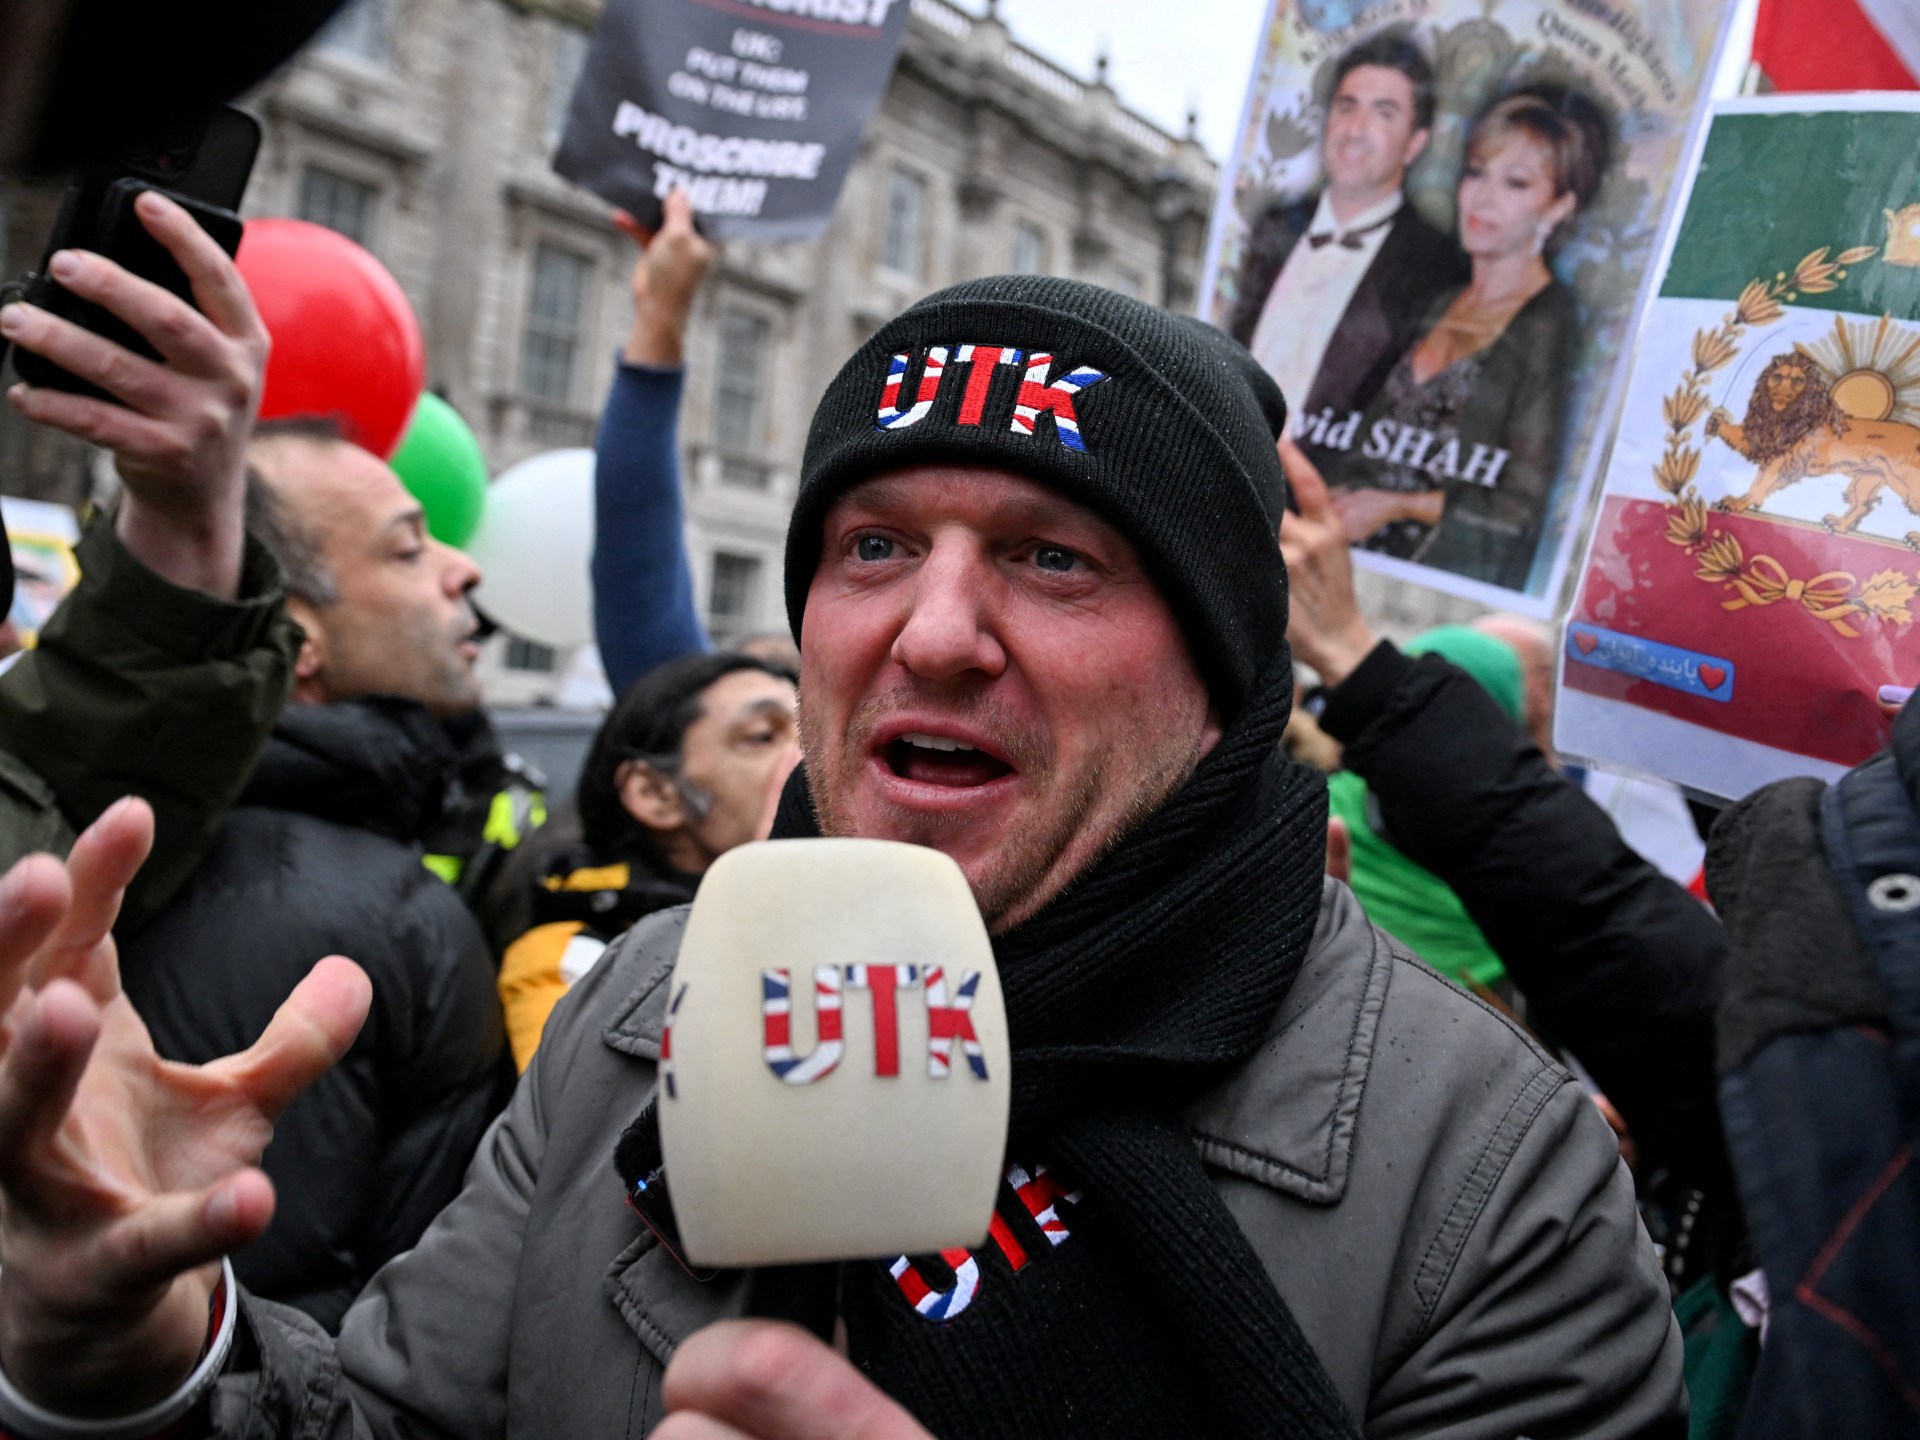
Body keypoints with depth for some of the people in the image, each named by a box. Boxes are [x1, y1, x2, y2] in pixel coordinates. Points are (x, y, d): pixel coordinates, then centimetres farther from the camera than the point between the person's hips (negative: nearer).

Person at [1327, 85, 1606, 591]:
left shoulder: (1551, 326, -4)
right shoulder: (1443, 307, 16)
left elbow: (1522, 509, -6)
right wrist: (1338, 501, 2)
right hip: (1366, 556, 6)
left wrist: (1398, 506, -8)